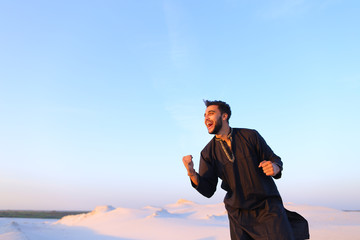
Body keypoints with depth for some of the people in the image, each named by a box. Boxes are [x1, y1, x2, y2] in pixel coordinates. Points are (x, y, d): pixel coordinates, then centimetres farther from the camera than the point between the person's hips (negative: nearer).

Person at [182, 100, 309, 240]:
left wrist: (274, 167, -22)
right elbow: (208, 191, -5)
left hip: (268, 207, -1)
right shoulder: (208, 152, -2)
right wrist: (192, 174, -24)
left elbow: (275, 159, 3)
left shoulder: (250, 136, -5)